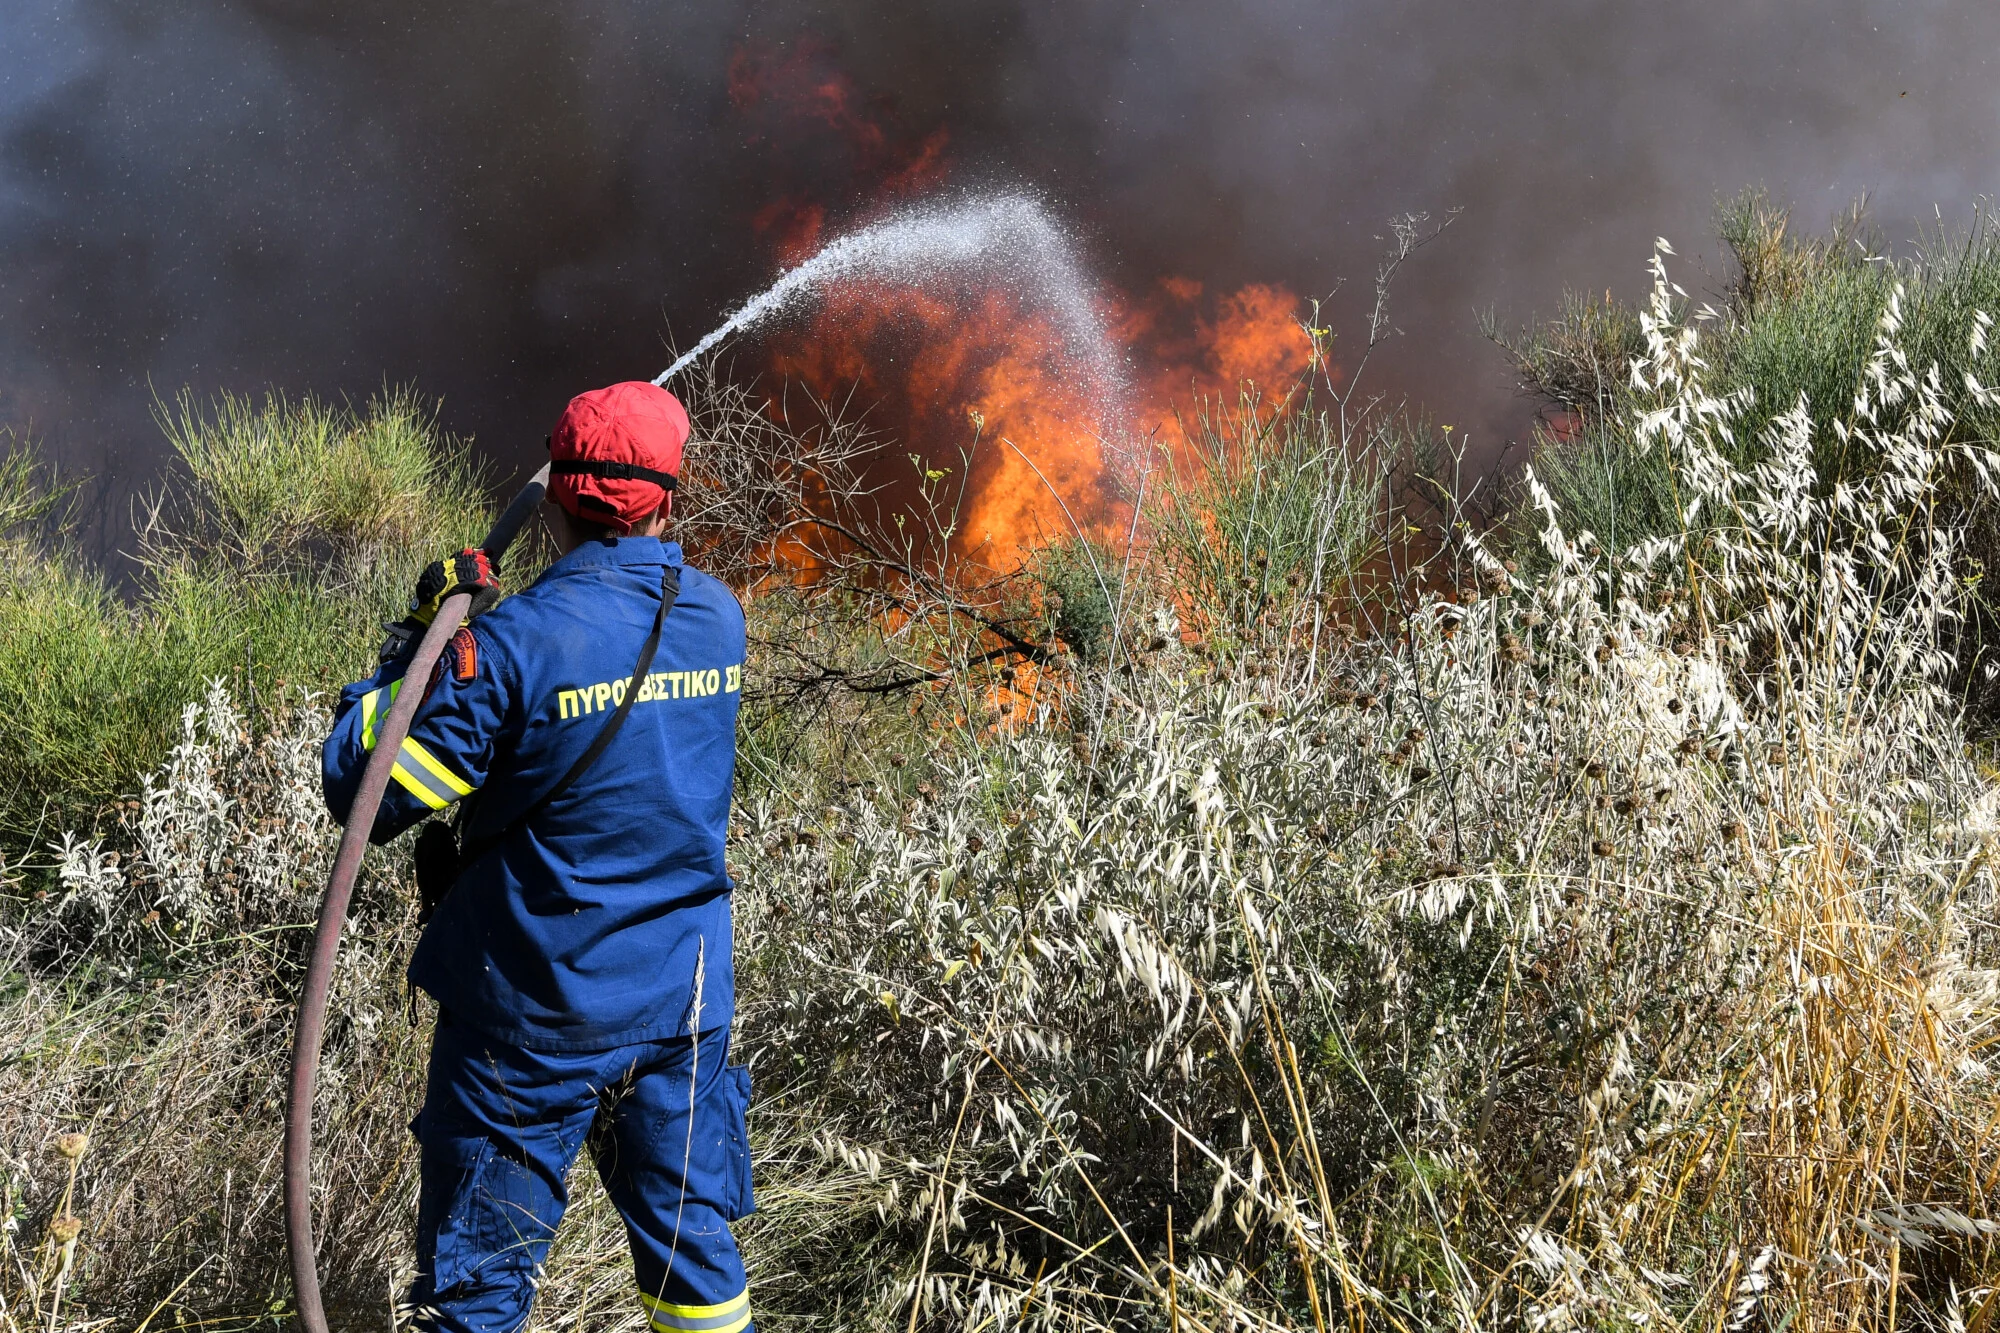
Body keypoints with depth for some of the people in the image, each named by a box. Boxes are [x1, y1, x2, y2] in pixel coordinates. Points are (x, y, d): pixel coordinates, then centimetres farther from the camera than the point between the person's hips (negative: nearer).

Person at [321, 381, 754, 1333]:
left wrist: (423, 645, -7)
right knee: (691, 1246, 20)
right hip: (685, 1002, 5)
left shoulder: (516, 643, -19)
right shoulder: (718, 620, -1)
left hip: (537, 1018, -5)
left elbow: (362, 789, -16)